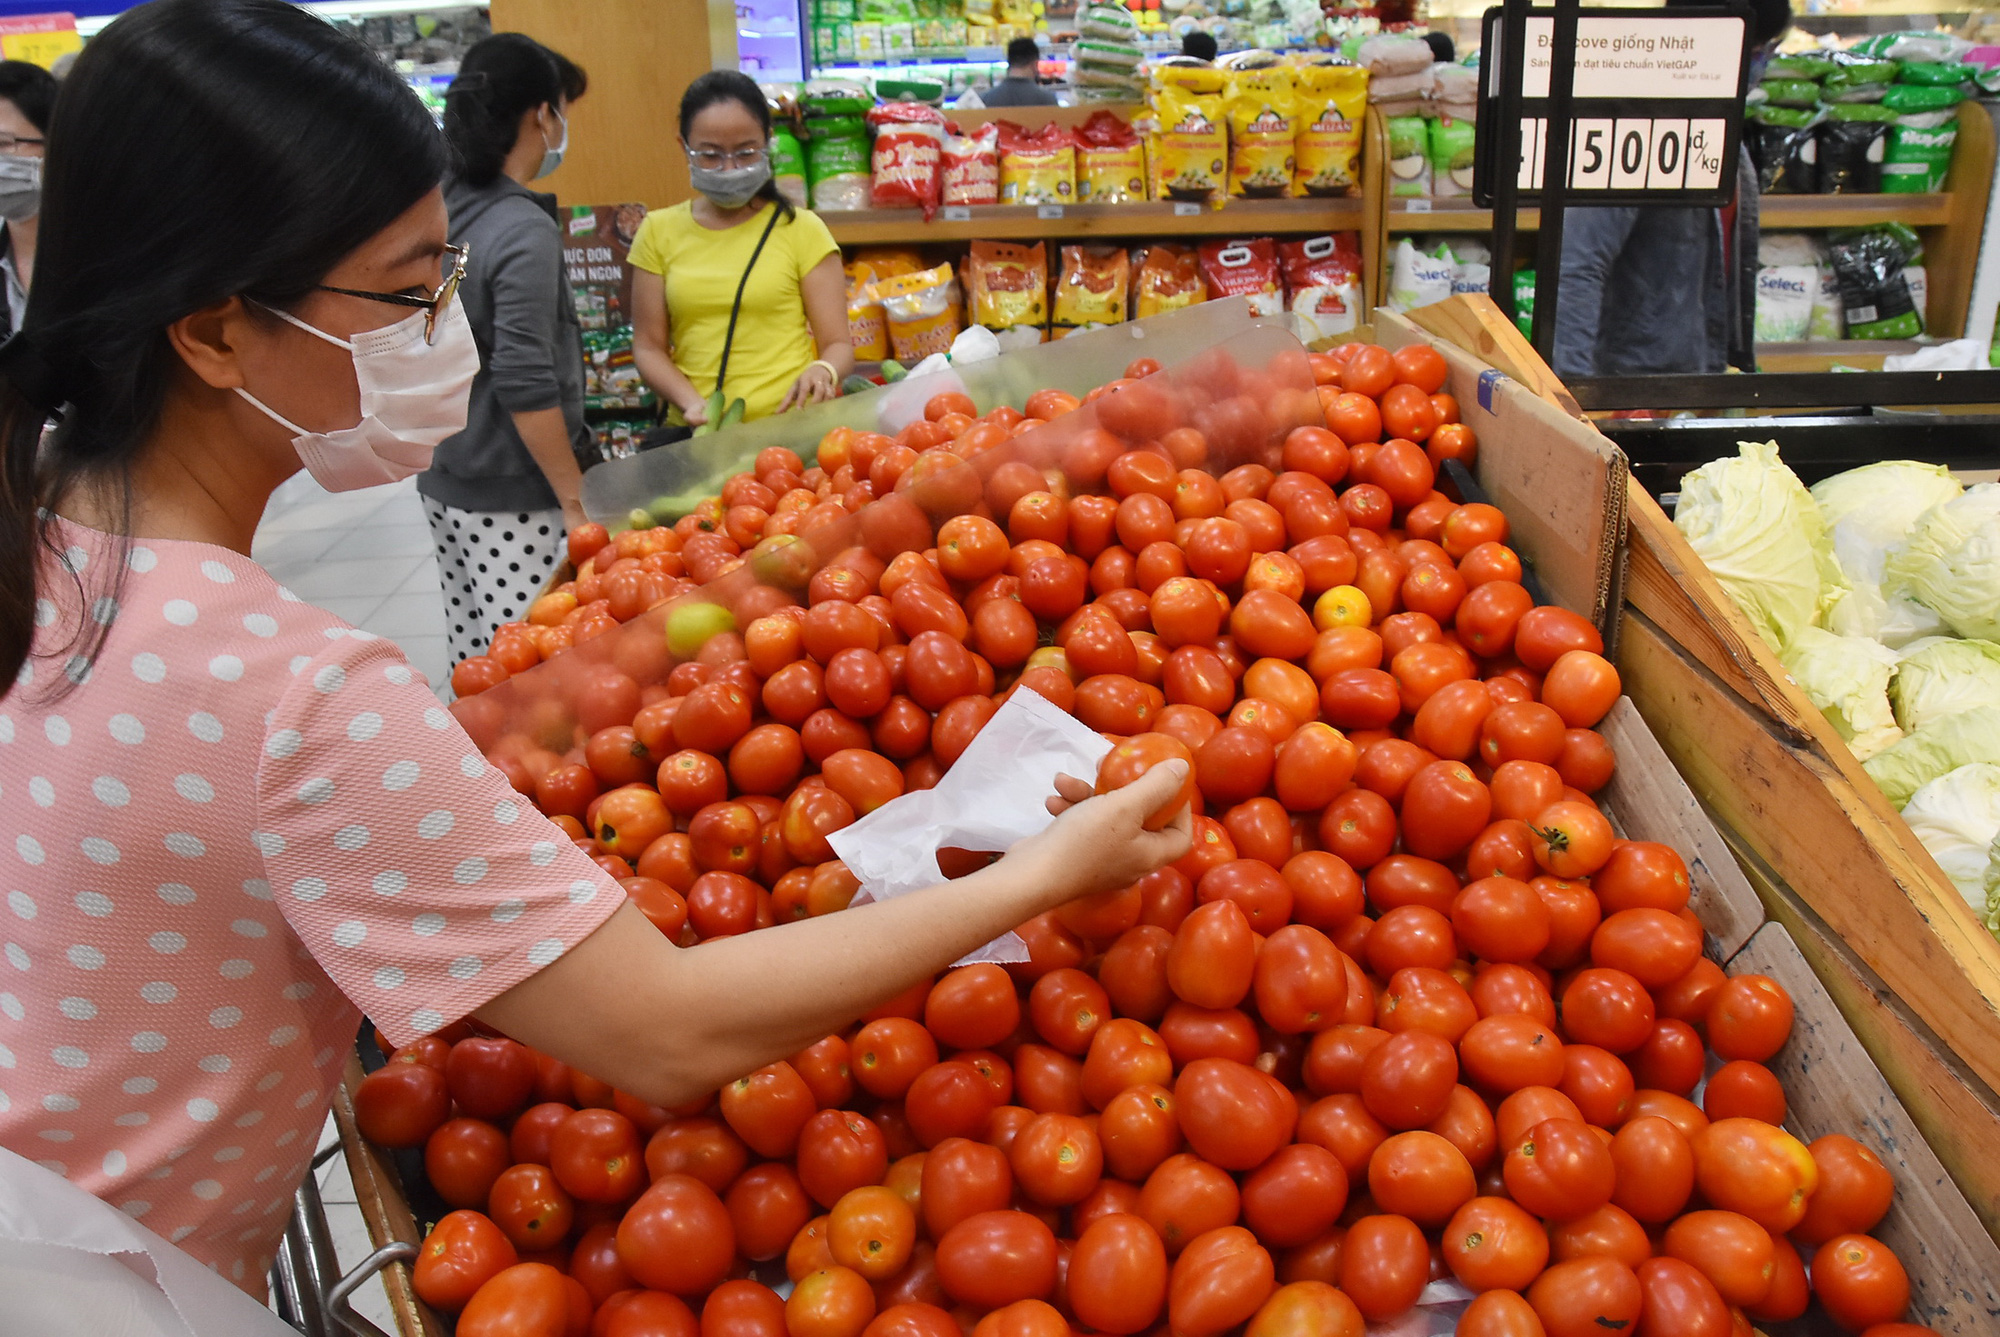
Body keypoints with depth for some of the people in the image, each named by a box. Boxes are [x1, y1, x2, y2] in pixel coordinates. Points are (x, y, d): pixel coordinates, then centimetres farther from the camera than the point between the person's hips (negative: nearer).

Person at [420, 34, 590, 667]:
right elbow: (525, 386, -19)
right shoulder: (525, 232, -15)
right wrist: (576, 500, -13)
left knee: (474, 664, 15)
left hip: (444, 483, 9)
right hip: (513, 502, -8)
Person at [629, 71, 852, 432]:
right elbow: (649, 345, 12)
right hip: (695, 434, 2)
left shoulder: (801, 229, 7)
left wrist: (822, 372, -17)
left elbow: (837, 343, 6)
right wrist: (690, 402, -7)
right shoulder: (659, 232, 13)